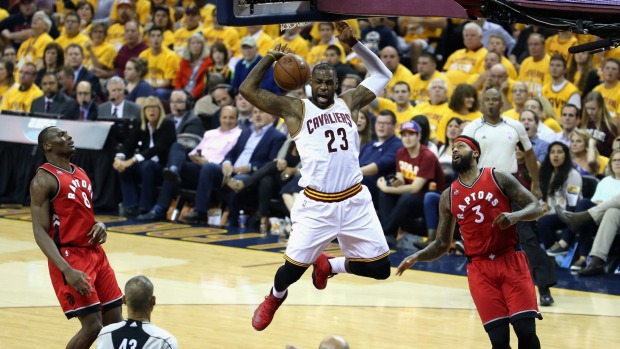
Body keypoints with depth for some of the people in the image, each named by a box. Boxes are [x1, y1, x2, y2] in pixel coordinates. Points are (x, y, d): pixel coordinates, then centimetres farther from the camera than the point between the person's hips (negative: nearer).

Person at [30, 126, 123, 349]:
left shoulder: (81, 174, 15)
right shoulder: (44, 180, -10)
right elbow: (40, 232, -16)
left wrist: (100, 225, 1)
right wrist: (67, 270, -27)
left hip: (94, 253, 8)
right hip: (69, 256, -8)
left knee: (115, 322, 7)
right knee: (92, 325, -13)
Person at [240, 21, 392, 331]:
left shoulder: (349, 103, 10)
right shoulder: (294, 109, 0)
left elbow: (382, 74, 17)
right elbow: (248, 90, -8)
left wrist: (352, 42, 7)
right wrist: (271, 58, -4)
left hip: (355, 200, 3)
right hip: (316, 205, -3)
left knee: (380, 269, 2)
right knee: (293, 266, -3)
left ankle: (329, 265, 32)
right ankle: (274, 298, 34)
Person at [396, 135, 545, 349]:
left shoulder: (498, 178, 2)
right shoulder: (448, 197, 10)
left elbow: (536, 208, -1)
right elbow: (443, 244, 14)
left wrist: (515, 216, -21)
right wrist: (417, 257, -3)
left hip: (511, 260, -2)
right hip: (479, 267, 2)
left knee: (526, 332, -13)